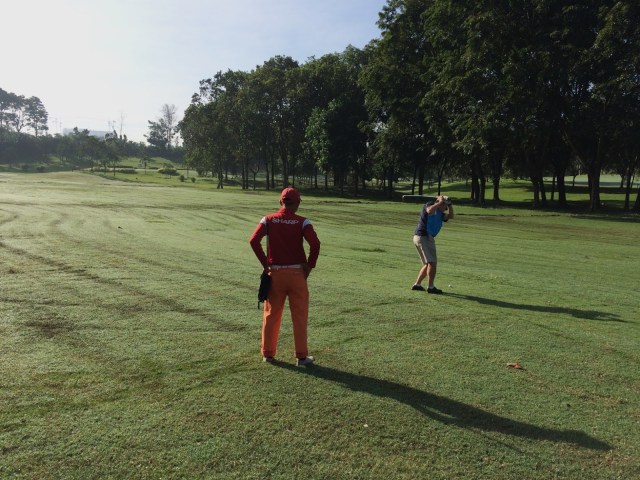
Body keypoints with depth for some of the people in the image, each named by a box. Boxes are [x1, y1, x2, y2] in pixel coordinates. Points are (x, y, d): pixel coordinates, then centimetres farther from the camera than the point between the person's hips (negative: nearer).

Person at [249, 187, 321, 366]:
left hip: (275, 273, 2)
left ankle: (268, 353, 24)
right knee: (299, 315, 7)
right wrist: (309, 266, -6)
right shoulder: (302, 222, -5)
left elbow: (254, 240, -11)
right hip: (297, 273, -2)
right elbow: (315, 243, -18)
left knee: (271, 314, 14)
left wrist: (265, 264, -4)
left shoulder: (268, 220, 1)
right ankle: (301, 356, 13)